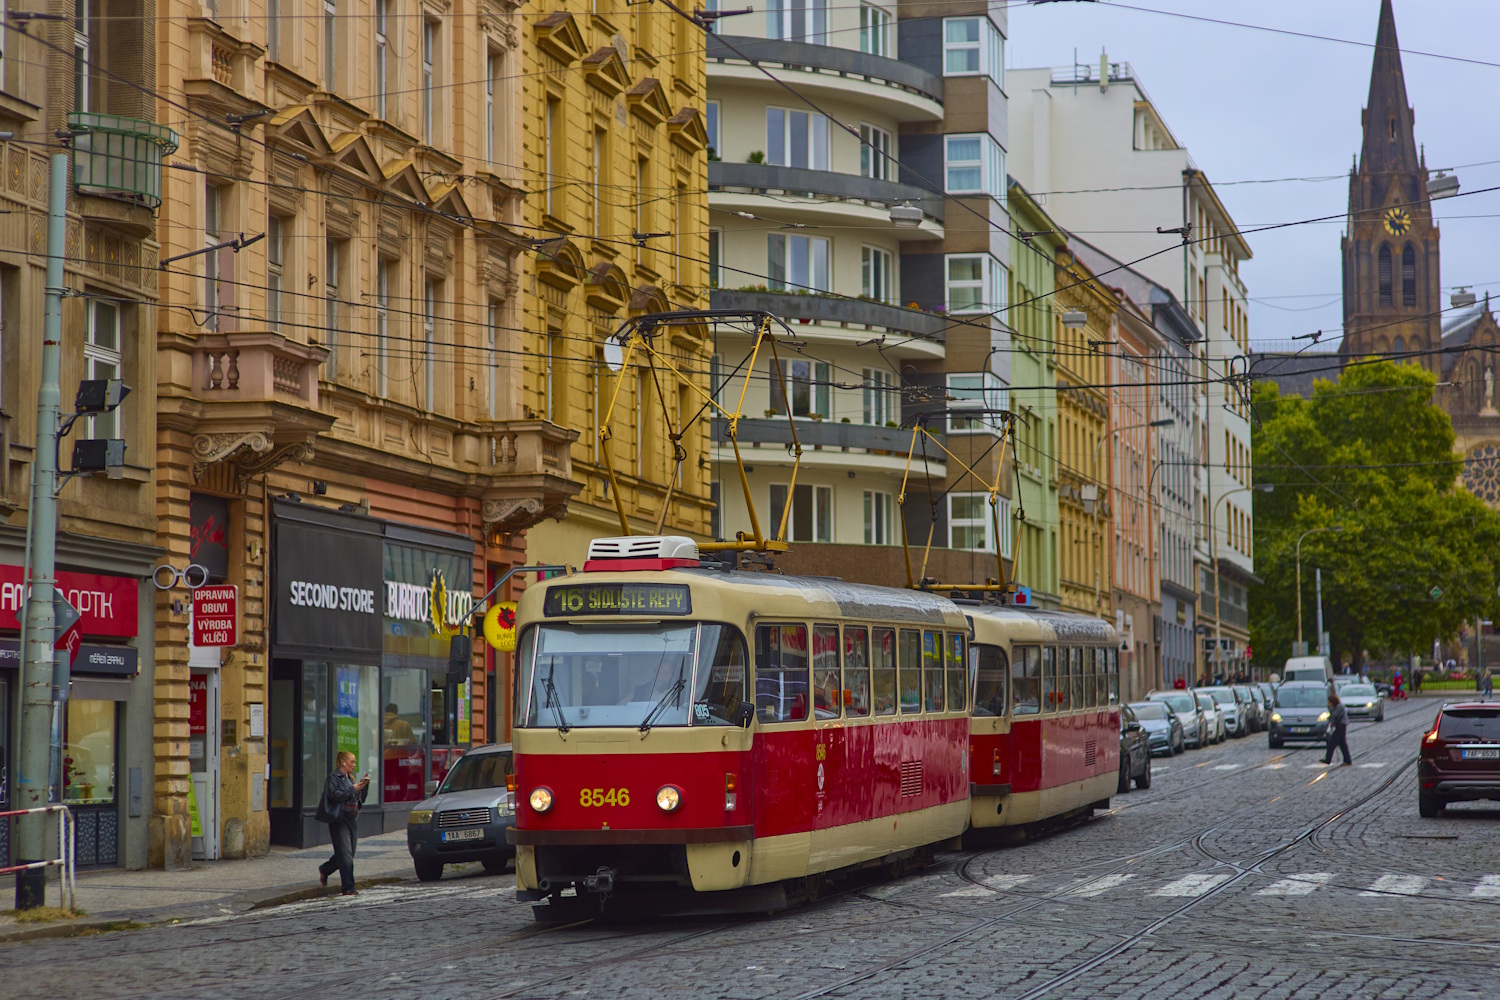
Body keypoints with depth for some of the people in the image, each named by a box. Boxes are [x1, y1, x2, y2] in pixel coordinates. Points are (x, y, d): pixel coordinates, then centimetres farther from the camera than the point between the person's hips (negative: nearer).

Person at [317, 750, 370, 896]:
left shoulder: (350, 778, 17)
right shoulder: (334, 777, -6)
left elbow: (360, 799, 19)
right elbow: (334, 795, -19)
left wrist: (364, 785, 4)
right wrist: (353, 788, -18)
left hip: (350, 820, 8)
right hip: (338, 820, -8)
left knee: (347, 855, 11)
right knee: (345, 855, -10)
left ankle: (324, 869, 34)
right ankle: (348, 888, -8)